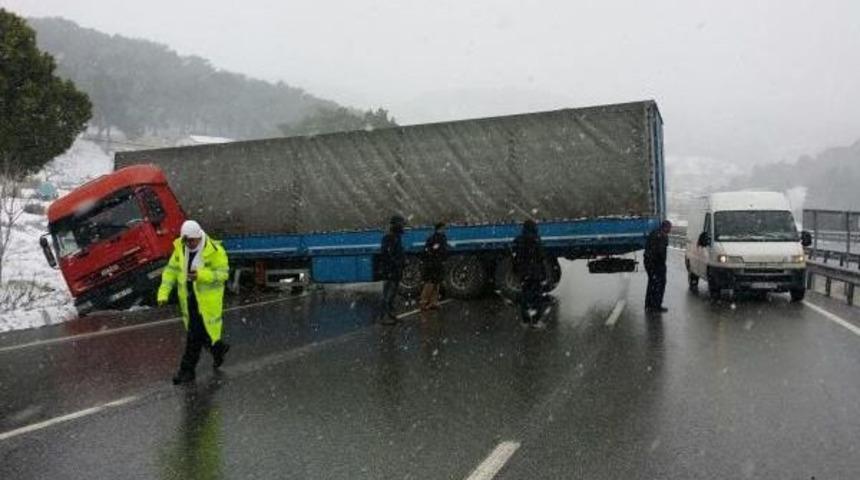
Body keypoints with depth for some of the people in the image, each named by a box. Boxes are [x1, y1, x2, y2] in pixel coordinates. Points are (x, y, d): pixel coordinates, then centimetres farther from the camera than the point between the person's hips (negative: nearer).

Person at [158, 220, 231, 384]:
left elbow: (223, 273, -17)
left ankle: (187, 371, 13)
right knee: (200, 331, 19)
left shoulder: (214, 250, -20)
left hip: (207, 299, -6)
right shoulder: (180, 248, -4)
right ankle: (218, 348, 45)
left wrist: (201, 275, -33)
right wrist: (164, 292, -12)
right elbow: (171, 270, -1)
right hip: (188, 298, 6)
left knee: (195, 336, -1)